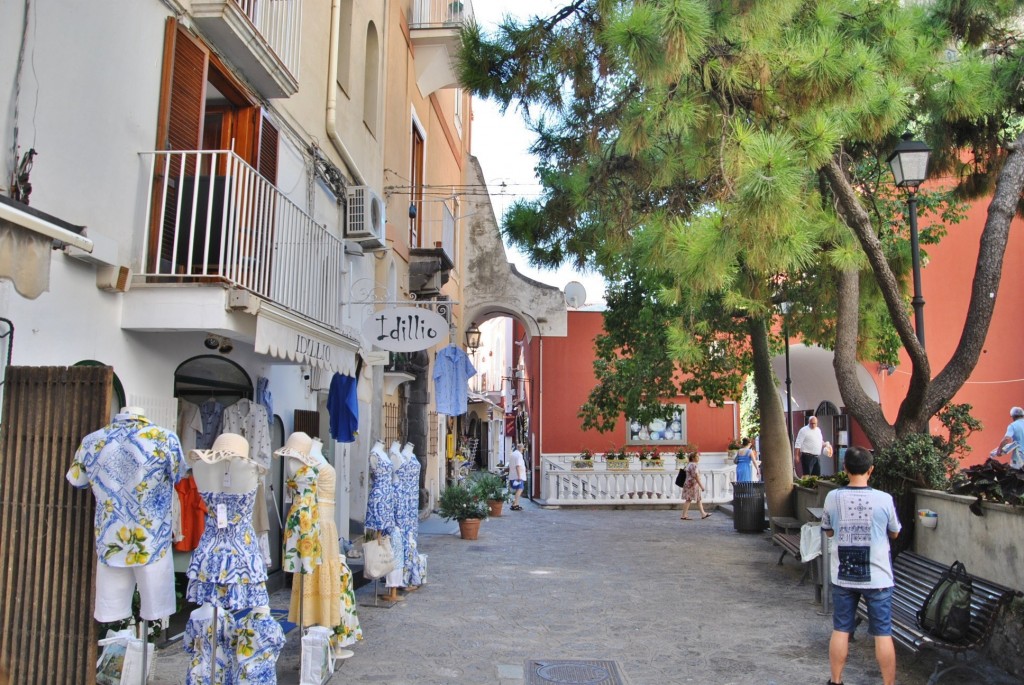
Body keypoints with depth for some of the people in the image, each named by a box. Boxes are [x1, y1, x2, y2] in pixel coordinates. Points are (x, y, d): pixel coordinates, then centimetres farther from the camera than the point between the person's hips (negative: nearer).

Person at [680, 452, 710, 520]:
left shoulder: (690, 464, 14)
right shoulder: (693, 465, -18)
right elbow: (696, 476, -22)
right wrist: (701, 486, -20)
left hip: (690, 484, 11)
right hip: (693, 485, -11)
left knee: (699, 499, 13)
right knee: (688, 500, -7)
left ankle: (703, 514, 17)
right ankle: (683, 516, -4)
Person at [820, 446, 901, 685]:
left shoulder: (832, 498, -7)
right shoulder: (884, 499, -12)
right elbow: (894, 533, 5)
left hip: (843, 576, 2)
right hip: (877, 578, -2)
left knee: (840, 630, 12)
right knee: (883, 634, 9)